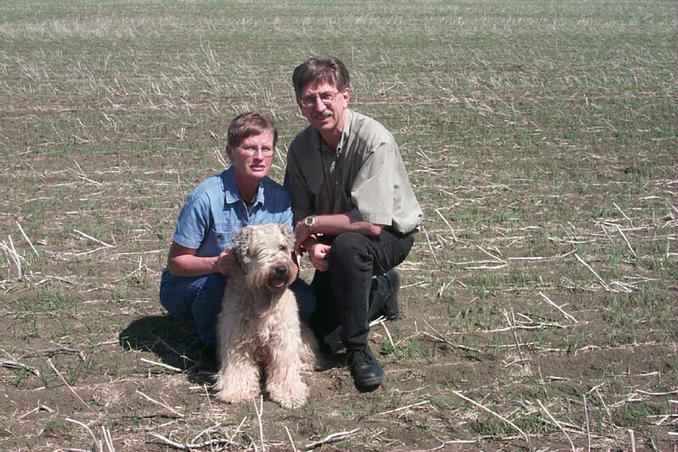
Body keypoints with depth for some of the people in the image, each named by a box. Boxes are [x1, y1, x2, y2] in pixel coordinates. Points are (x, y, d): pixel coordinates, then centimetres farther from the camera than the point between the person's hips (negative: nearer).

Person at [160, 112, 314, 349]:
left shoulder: (279, 198, -11)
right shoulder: (205, 197, -24)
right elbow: (176, 262, -19)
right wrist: (216, 264, -38)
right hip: (190, 285, -3)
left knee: (304, 298, -17)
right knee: (213, 284, -37)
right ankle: (213, 342, -5)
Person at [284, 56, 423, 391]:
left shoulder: (374, 141, -28)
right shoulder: (301, 147, -9)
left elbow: (371, 223, -33)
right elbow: (298, 214, 0)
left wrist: (312, 223, -22)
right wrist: (311, 244, -22)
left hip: (391, 235, -6)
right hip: (336, 242, 6)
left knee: (347, 245, -39)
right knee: (319, 335, 2)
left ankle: (357, 349, -20)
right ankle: (381, 291, 29)